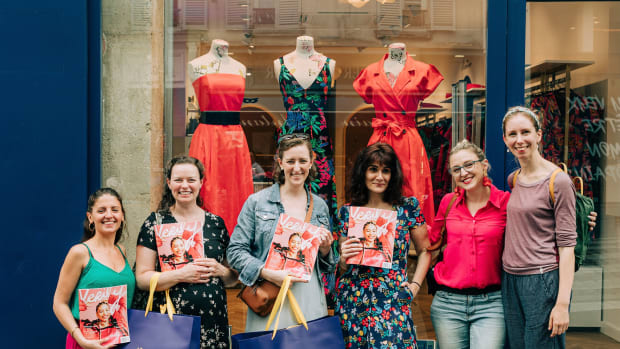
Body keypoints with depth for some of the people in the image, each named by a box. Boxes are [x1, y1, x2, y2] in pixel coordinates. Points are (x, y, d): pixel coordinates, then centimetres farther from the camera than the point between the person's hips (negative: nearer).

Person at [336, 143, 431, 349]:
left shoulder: (408, 207, 1)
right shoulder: (347, 212, 5)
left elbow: (424, 251, 9)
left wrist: (415, 285, -1)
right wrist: (344, 258, -8)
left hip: (394, 303, -1)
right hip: (353, 302, 2)